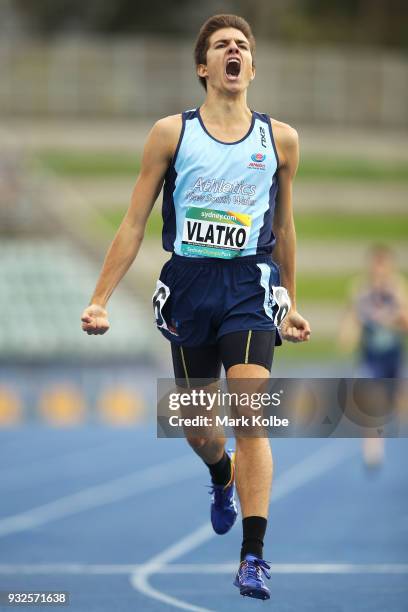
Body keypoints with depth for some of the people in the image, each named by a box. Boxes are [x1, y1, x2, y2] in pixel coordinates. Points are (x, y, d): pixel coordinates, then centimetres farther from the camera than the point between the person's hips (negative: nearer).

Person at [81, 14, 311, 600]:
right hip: (188, 284, 1)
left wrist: (291, 305, 23)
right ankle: (222, 476, 50)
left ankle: (254, 555, -16)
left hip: (251, 287, -1)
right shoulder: (172, 133, 1)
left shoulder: (280, 139, 5)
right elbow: (133, 225, 3)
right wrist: (99, 300, -2)